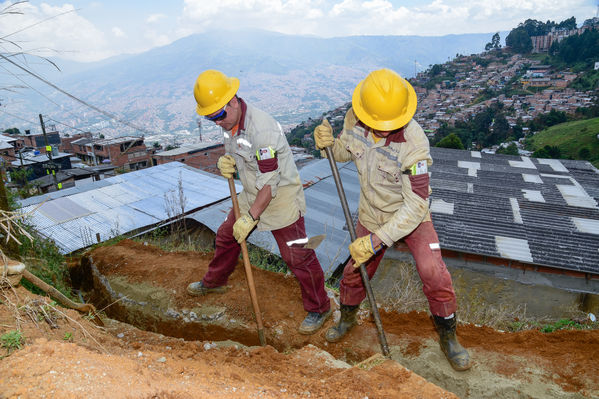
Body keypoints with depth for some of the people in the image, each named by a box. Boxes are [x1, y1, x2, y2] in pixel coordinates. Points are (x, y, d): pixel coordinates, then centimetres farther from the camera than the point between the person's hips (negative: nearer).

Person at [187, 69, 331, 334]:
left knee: (297, 256, -3)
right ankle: (214, 282, 47)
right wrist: (227, 162, -9)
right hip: (251, 194, 9)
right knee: (226, 236, 21)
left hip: (281, 197, -9)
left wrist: (251, 217, -23)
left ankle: (319, 309, 18)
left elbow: (270, 183, -28)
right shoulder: (229, 122, -2)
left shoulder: (261, 129, -30)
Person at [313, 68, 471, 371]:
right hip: (372, 214, 4)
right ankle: (347, 318, 45)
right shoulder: (354, 119, -19)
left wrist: (377, 240, -35)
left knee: (434, 275, -15)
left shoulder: (413, 143, -35)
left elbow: (416, 206, -33)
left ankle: (448, 338, 13)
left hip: (411, 216, -4)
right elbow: (345, 152, 2)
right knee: (354, 272, 14)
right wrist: (329, 144, -21)